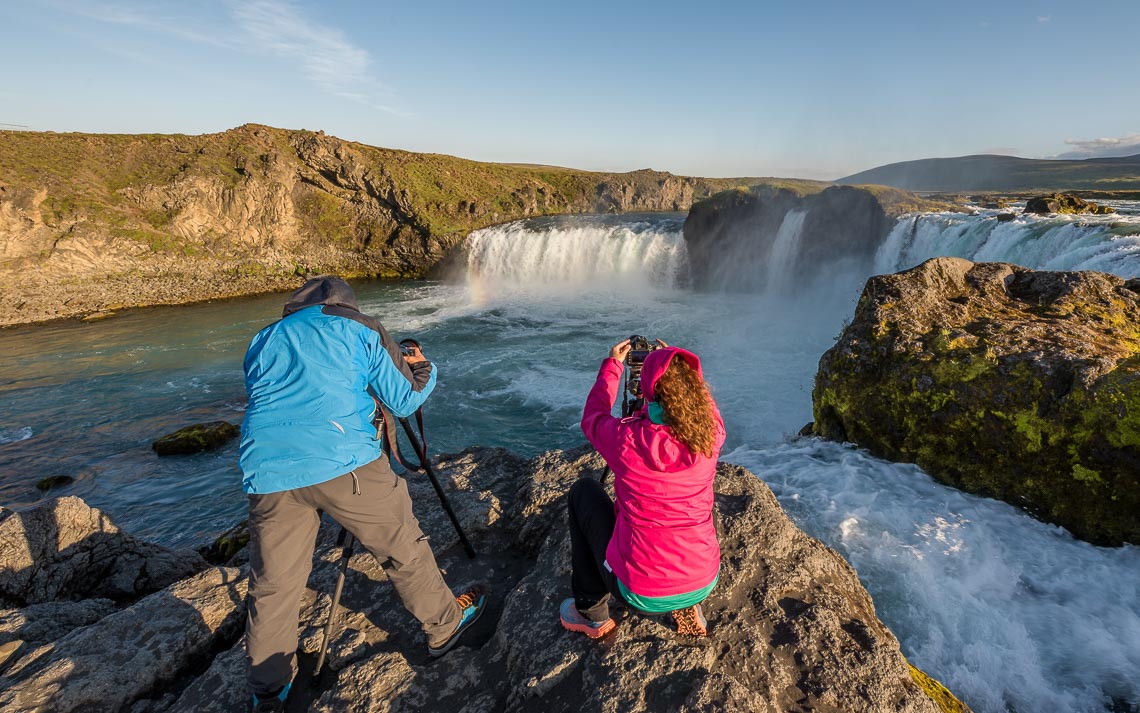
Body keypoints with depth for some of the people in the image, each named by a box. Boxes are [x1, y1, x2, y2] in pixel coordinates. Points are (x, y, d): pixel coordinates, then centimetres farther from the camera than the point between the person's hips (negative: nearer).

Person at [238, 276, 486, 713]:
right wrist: (423, 368, 30)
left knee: (272, 586, 18)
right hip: (345, 463, -4)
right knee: (402, 547, 15)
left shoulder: (263, 340, 23)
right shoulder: (359, 329, 12)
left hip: (266, 474, 4)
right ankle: (444, 626, 33)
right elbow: (405, 400, 10)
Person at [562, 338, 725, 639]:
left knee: (584, 489, 13)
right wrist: (679, 366, 23)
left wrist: (613, 365, 14)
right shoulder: (711, 434, -13)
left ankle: (592, 613, 23)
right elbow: (707, 404, 13)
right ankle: (687, 608, 22)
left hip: (641, 595, -4)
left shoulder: (627, 438, -22)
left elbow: (592, 418, 2)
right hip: (705, 584, 4)